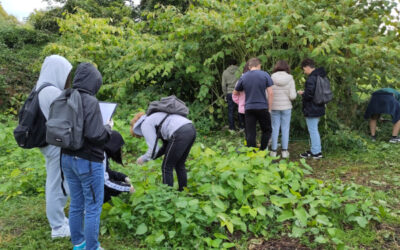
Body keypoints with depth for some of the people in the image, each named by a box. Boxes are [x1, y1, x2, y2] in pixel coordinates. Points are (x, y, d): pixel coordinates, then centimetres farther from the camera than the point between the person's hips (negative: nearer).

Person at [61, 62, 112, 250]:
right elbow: (95, 135, -24)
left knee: (76, 204, 20)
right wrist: (108, 127, -6)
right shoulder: (90, 102, -20)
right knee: (93, 207, 7)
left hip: (67, 158, 8)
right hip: (88, 161, -7)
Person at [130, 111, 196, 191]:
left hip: (181, 134, -9)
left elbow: (154, 149, 0)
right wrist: (152, 157, 30)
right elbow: (166, 146, 32)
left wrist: (144, 158, 18)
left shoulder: (145, 125, 7)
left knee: (167, 167, 6)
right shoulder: (154, 119, 32)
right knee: (179, 165, 23)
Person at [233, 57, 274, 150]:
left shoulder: (243, 77, 5)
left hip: (249, 108, 2)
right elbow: (270, 93, -5)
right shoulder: (265, 75, -1)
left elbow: (235, 93, 15)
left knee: (250, 134, 5)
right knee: (267, 130, 15)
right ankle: (262, 151, 11)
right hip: (262, 108, -1)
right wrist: (269, 108, 2)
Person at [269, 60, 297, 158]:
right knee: (285, 129, 10)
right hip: (286, 107, 0)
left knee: (275, 129, 9)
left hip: (274, 107, 0)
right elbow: (293, 96, -11)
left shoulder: (272, 79, -7)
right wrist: (290, 97, 11)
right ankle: (284, 151, 13)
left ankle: (273, 151, 13)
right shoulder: (290, 79, -6)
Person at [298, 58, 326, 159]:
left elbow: (309, 95, -26)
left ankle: (316, 152, 8)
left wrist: (302, 93, -5)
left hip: (311, 110, -10)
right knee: (314, 130, 19)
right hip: (319, 108, 10)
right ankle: (315, 150, 29)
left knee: (313, 130, 0)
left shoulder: (311, 78, -21)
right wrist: (305, 92, 13)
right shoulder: (320, 76, 10)